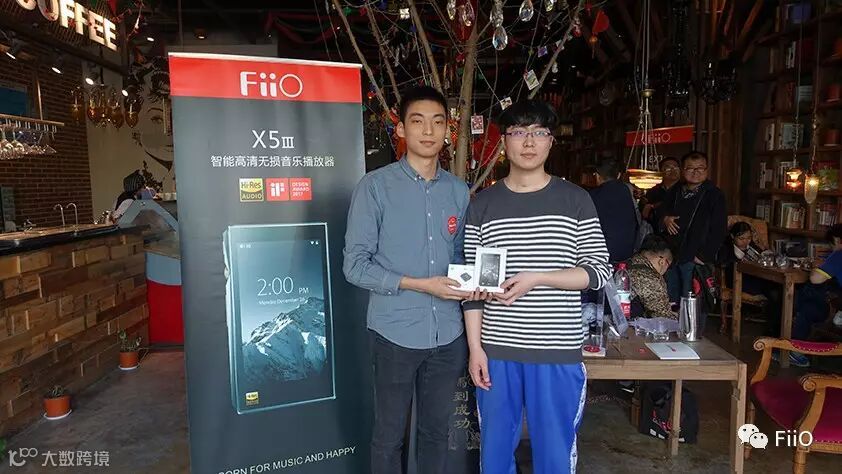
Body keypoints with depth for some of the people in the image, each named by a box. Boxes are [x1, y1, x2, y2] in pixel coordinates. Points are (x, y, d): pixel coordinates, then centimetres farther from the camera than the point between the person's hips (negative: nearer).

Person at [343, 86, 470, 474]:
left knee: (436, 430, 19)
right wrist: (419, 285, -18)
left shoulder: (459, 191, 6)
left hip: (448, 334, 4)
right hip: (396, 333, -4)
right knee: (389, 434, 13)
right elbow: (355, 265, -12)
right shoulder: (375, 186, -8)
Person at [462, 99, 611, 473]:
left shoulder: (576, 200, 0)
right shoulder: (483, 204, 2)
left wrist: (536, 278, -17)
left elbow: (598, 271, -3)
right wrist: (475, 348, -3)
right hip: (496, 349, 1)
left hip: (558, 351, -1)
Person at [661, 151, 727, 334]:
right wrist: (665, 219, 1)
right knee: (670, 303, 13)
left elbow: (719, 230, -9)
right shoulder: (674, 191, 13)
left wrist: (703, 255, -15)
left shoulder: (714, 195, -4)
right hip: (671, 256, 6)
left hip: (696, 259, -6)